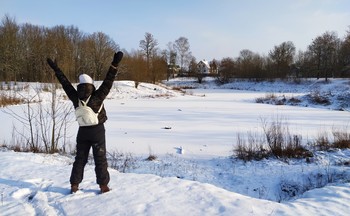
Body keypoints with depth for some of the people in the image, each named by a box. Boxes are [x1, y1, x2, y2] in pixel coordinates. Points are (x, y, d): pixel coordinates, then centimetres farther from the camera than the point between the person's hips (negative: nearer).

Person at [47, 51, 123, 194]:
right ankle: (103, 185, 9)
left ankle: (74, 185, 19)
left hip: (83, 131, 4)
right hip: (97, 131, -4)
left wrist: (55, 68, 13)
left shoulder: (75, 98, -6)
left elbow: (65, 83, 3)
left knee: (80, 158, 15)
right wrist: (115, 64, -20)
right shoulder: (97, 97, -17)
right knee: (100, 159, 4)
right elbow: (108, 81, -19)